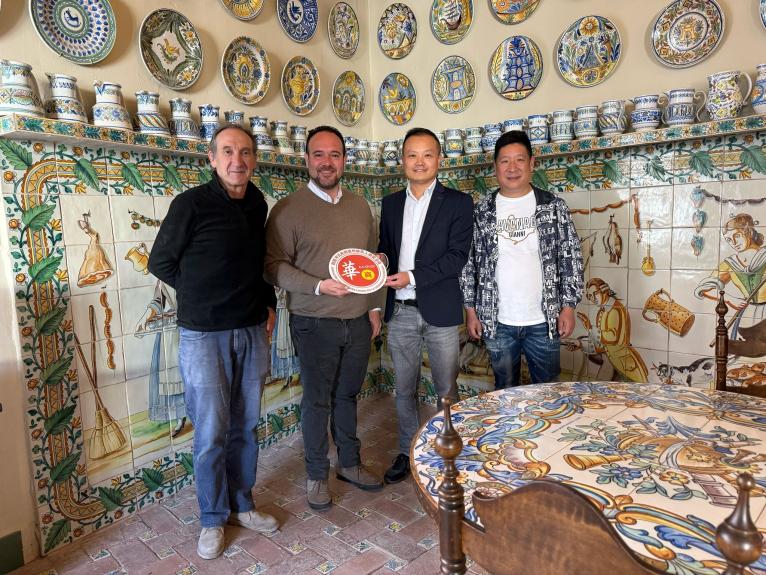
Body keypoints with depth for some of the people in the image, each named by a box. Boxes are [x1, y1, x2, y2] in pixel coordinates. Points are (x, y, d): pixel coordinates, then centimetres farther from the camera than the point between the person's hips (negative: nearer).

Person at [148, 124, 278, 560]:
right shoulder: (192, 204, -10)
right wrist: (202, 297, 0)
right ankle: (213, 519, 25)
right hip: (205, 335, -4)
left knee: (246, 425, 14)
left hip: (252, 331, 5)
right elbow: (161, 261, -2)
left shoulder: (258, 206, 6)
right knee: (212, 432, 4)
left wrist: (268, 302, 9)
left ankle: (242, 505, 32)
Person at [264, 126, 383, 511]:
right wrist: (318, 286, -22)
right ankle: (317, 474, 28)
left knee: (347, 395, 18)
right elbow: (274, 265, -11)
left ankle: (349, 463, 36)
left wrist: (373, 306, 10)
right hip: (315, 324, -4)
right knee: (317, 400, 9)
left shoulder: (359, 206, 9)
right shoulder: (289, 208, -7)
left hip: (358, 321, 5)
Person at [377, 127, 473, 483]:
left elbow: (458, 255, -10)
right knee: (405, 389, 14)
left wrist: (412, 277, -18)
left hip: (440, 311, -3)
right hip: (400, 311, 4)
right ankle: (407, 452, 30)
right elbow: (384, 249, 15)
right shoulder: (391, 203, 11)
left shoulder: (458, 202, -1)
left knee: (447, 390, 8)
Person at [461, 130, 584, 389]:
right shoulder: (481, 211, 1)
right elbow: (468, 263, 4)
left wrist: (568, 306, -4)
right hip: (497, 322, 1)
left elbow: (571, 258, 1)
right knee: (505, 390, 15)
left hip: (543, 321, 0)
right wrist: (470, 310, 1)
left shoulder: (554, 206, 0)